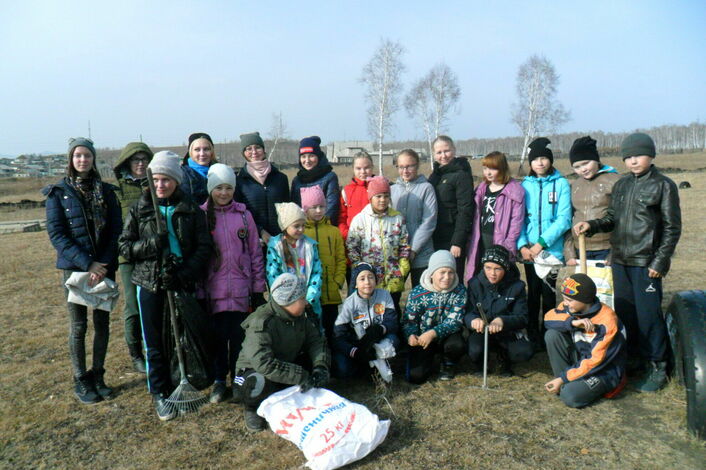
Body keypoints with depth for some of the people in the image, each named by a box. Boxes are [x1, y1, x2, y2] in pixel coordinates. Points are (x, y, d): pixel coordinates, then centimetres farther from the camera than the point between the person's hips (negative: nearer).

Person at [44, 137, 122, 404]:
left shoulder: (106, 191, 7)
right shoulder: (58, 193, 1)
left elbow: (116, 230, 2)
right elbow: (56, 234, -7)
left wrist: (104, 264, -11)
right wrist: (87, 264, -17)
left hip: (105, 268, 2)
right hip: (74, 268, -2)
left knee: (102, 323, 8)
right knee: (78, 326, 4)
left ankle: (98, 376, 23)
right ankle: (81, 381, 18)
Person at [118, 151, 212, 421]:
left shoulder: (191, 210, 3)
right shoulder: (139, 210, 4)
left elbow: (204, 247, 0)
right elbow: (124, 247, 3)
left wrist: (186, 274, -14)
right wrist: (152, 244, -16)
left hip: (183, 284, 0)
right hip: (150, 285, 0)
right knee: (155, 342, 6)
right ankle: (160, 393, 21)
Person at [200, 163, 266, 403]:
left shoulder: (243, 215, 6)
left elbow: (255, 251, 8)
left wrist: (258, 286, 6)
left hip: (241, 288, 1)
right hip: (213, 289, -1)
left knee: (239, 335, 5)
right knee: (218, 335, 5)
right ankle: (219, 381, 22)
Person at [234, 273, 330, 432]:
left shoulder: (300, 318, -3)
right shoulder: (261, 323, -29)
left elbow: (316, 340, -3)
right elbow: (264, 363, -39)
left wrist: (320, 366, -23)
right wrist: (299, 376, -40)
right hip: (254, 370, -6)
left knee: (315, 363, -13)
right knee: (259, 385, -40)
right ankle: (252, 408, -4)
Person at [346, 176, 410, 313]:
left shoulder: (398, 218, 4)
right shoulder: (360, 219, -3)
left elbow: (404, 245, 8)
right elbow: (351, 246, -1)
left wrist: (402, 268, -1)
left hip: (393, 279, 2)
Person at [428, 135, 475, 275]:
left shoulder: (461, 175, -8)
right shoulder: (435, 175, 13)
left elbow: (465, 211, -13)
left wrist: (458, 242, -18)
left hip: (452, 239, -7)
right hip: (436, 239, 7)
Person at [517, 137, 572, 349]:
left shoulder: (561, 184, -3)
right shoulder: (525, 185, 7)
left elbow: (564, 219, -9)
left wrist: (541, 243, -15)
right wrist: (522, 245, -9)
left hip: (551, 250, -3)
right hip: (529, 251, 3)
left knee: (548, 294, 3)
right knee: (533, 293, 11)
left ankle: (547, 337, 16)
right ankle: (532, 336, 22)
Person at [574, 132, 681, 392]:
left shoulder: (663, 185, -5)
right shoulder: (621, 185, 11)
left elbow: (672, 228, -6)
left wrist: (660, 262, -12)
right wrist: (591, 225, -4)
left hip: (646, 263, -6)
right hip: (620, 261, 6)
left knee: (648, 315, -2)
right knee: (623, 312, 12)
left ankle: (656, 368, 13)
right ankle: (632, 359, 28)